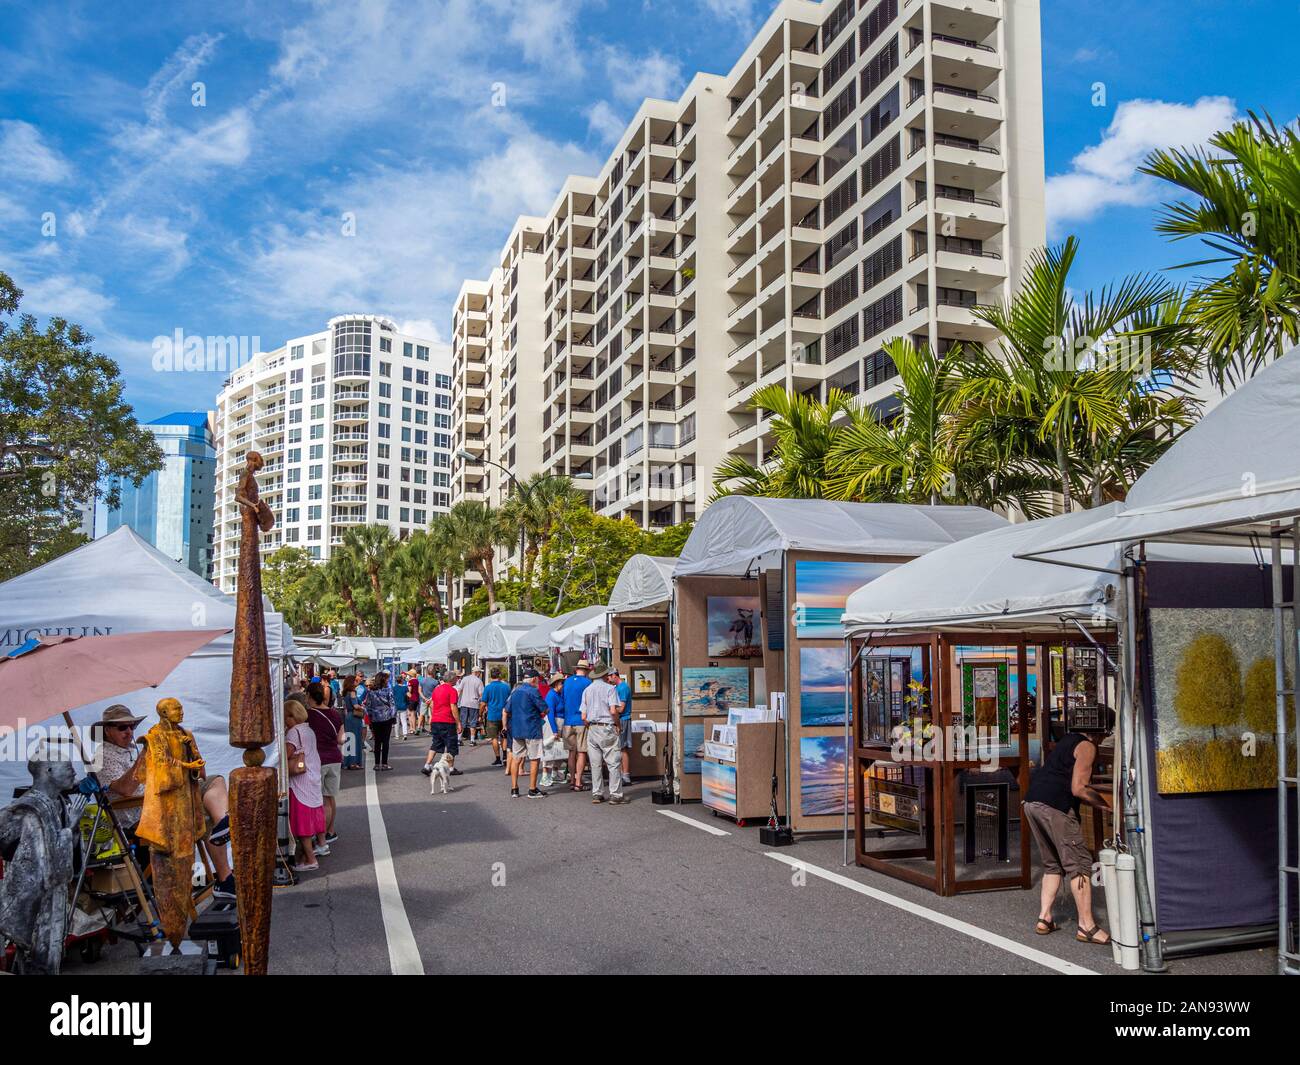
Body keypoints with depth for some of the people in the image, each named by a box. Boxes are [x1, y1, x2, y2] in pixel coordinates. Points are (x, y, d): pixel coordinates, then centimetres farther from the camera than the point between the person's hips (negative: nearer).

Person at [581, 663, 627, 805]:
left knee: (596, 763, 8)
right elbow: (613, 710, -15)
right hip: (607, 728, -5)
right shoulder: (610, 688, -3)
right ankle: (616, 795, -3)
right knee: (614, 762, -2)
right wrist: (617, 724, 0)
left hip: (592, 729, 5)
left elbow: (583, 716, 7)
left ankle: (597, 794, 10)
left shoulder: (587, 690, 12)